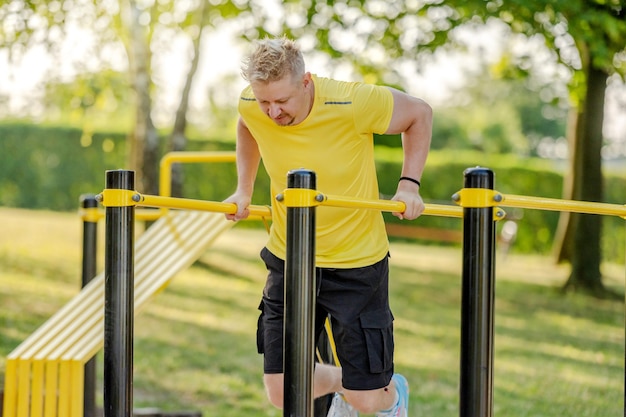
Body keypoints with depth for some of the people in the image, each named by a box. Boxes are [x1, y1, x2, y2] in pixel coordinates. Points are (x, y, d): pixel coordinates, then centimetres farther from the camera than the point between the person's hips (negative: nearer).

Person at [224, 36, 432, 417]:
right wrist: (244, 189, 9)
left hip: (357, 262, -3)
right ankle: (341, 383, 34)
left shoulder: (351, 104, -25)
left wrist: (409, 184, -12)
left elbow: (419, 114, -6)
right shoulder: (251, 108, -13)